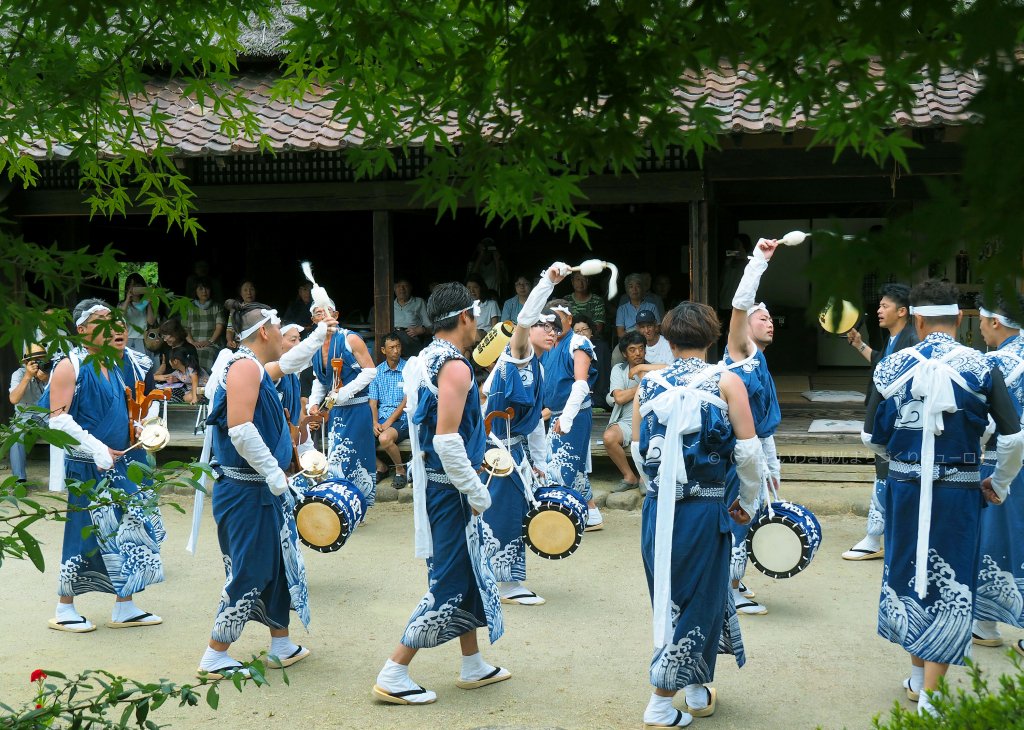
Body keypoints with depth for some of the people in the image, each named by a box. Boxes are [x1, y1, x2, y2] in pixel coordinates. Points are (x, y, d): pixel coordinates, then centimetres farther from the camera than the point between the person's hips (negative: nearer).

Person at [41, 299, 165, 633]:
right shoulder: (70, 366, -11)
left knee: (128, 531, 6)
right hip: (86, 468, -7)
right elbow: (58, 418, -18)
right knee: (84, 534, 1)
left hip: (118, 466, 7)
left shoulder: (112, 367, 12)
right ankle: (64, 610, 16)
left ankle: (125, 607, 16)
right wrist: (97, 448, -24)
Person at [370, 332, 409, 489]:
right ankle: (379, 467, 8)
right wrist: (375, 422, -10)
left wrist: (389, 421, -15)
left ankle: (400, 470, -7)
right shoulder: (377, 371, 11)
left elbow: (407, 401, -8)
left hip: (402, 418, -5)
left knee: (385, 438, -35)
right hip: (382, 417, 5)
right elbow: (373, 401, 8)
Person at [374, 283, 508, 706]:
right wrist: (477, 494, -18)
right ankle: (393, 678, 1)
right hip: (450, 488, -10)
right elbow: (447, 440, -25)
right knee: (448, 584, -3)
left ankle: (474, 667, 30)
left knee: (470, 573, 19)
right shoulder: (455, 366, -19)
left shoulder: (423, 362, 10)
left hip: (432, 482, 10)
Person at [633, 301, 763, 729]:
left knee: (670, 599, 17)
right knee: (695, 602, 8)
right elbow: (748, 451, -7)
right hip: (704, 511, -3)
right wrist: (748, 501, 6)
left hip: (657, 507, 4)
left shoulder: (648, 385, 3)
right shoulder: (726, 381, -6)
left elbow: (638, 451, 8)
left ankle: (697, 693, 31)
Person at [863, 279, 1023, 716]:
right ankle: (930, 696, 4)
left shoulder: (891, 368, -2)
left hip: (904, 487, 3)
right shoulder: (980, 368, -8)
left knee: (909, 575, 19)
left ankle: (918, 677, 34)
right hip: (958, 492, -2)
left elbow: (872, 438, 5)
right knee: (950, 589, 6)